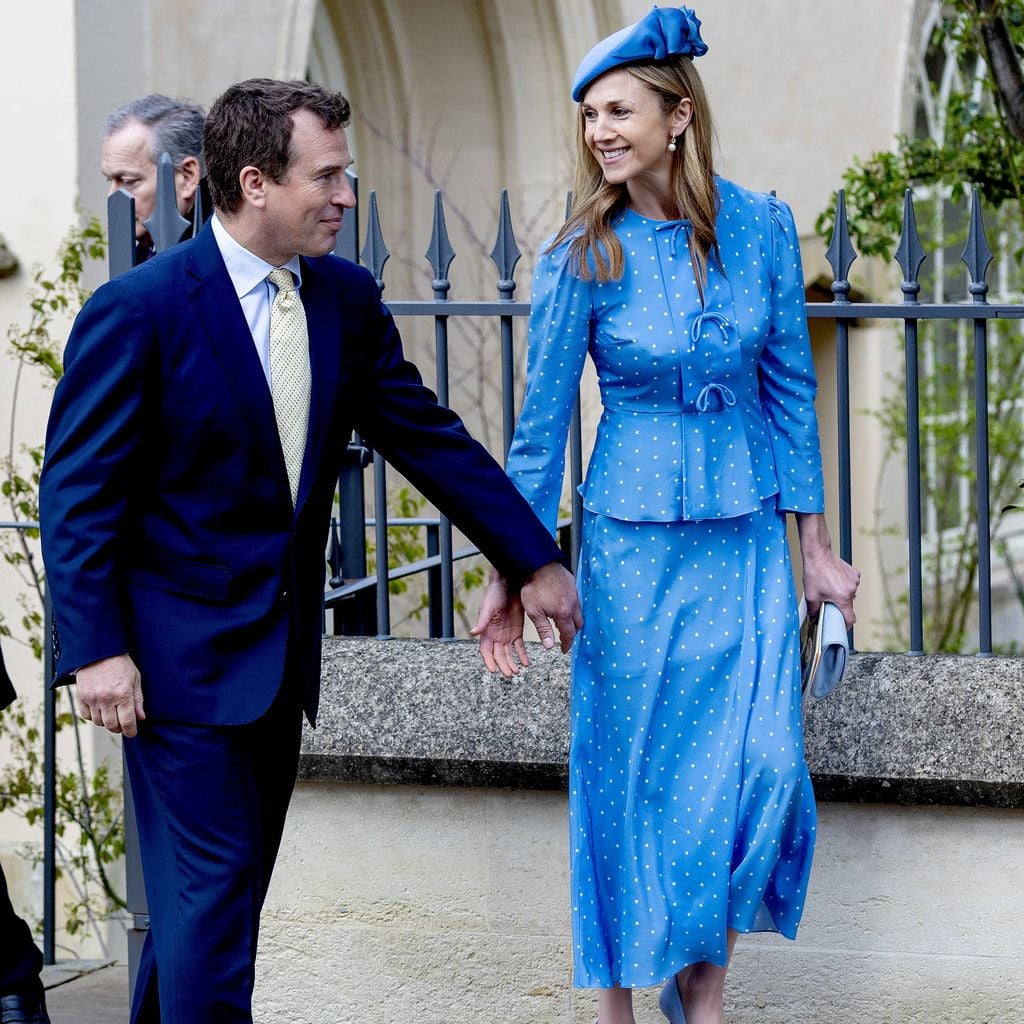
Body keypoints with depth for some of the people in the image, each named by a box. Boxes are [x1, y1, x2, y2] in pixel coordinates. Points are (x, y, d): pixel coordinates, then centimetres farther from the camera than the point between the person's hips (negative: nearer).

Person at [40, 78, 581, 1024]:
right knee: (212, 886, -7)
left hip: (282, 652, 7)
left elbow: (428, 437, 9)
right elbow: (78, 492, -12)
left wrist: (533, 560, 9)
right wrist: (97, 651, -17)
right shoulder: (138, 310, -15)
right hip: (181, 655, -6)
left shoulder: (347, 298, 3)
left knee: (228, 881, 13)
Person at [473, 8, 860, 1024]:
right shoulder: (582, 256, -8)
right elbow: (542, 421, -2)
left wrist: (813, 543, 8)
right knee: (632, 768, 3)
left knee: (761, 763, -4)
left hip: (746, 536, 2)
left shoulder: (759, 227, -2)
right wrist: (513, 574, -2)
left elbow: (789, 387, 6)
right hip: (634, 536, -2)